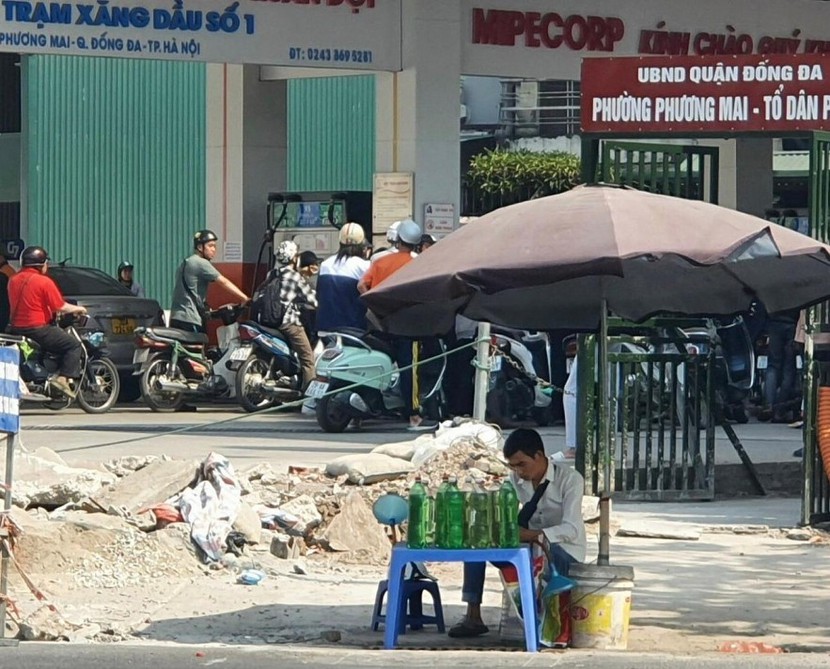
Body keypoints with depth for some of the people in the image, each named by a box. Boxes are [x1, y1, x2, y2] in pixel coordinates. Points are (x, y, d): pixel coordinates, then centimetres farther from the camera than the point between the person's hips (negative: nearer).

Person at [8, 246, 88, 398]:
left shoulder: (13, 280, 9)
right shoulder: (44, 282, -11)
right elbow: (61, 307, -10)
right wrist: (78, 309, 9)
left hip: (16, 328, 8)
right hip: (37, 328, -8)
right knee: (74, 345, 1)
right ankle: (63, 378, -13)